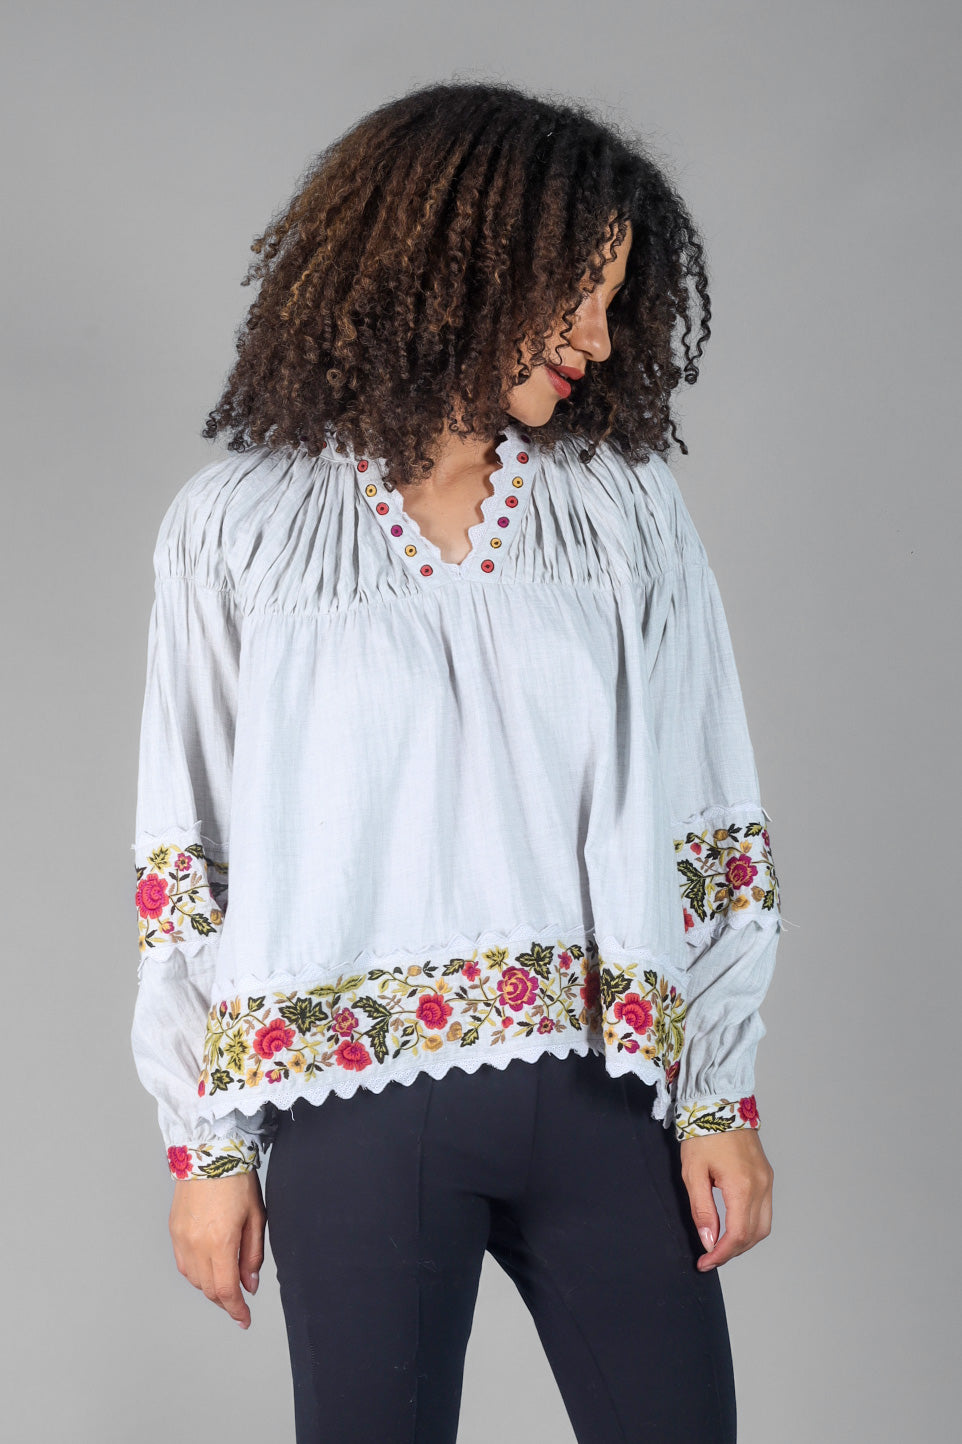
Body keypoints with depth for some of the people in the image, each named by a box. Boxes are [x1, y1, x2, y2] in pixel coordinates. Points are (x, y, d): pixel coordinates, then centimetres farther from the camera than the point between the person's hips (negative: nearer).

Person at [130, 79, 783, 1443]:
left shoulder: (628, 502, 7)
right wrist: (207, 1147, 0)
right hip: (359, 1095, -2)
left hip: (601, 1086, 2)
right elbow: (190, 854, 2)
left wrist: (721, 1096, 1)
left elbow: (707, 818, 6)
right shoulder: (241, 528, 2)